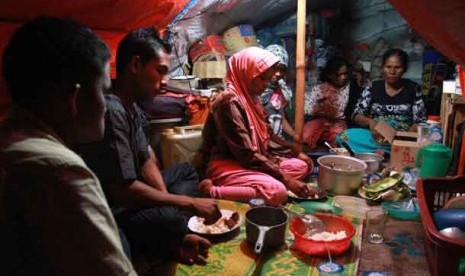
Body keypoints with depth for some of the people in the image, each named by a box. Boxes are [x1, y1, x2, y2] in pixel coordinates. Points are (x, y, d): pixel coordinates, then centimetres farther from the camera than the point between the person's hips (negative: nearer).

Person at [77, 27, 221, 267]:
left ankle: (172, 241, 1)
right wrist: (190, 203, -19)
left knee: (186, 171, 19)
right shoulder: (111, 110, -26)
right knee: (172, 221, -36)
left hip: (128, 197, 11)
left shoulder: (134, 109, 5)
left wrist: (171, 203, -8)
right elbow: (123, 190, -28)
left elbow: (147, 163, 6)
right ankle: (163, 255, 0)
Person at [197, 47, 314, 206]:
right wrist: (285, 178, -20)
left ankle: (246, 189, -11)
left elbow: (267, 135, 19)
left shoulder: (251, 98, 10)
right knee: (277, 191, -30)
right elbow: (246, 154, -23)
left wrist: (295, 153, 10)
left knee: (302, 165, 4)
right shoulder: (230, 101, -20)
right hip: (226, 165, -10)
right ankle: (213, 192, -15)